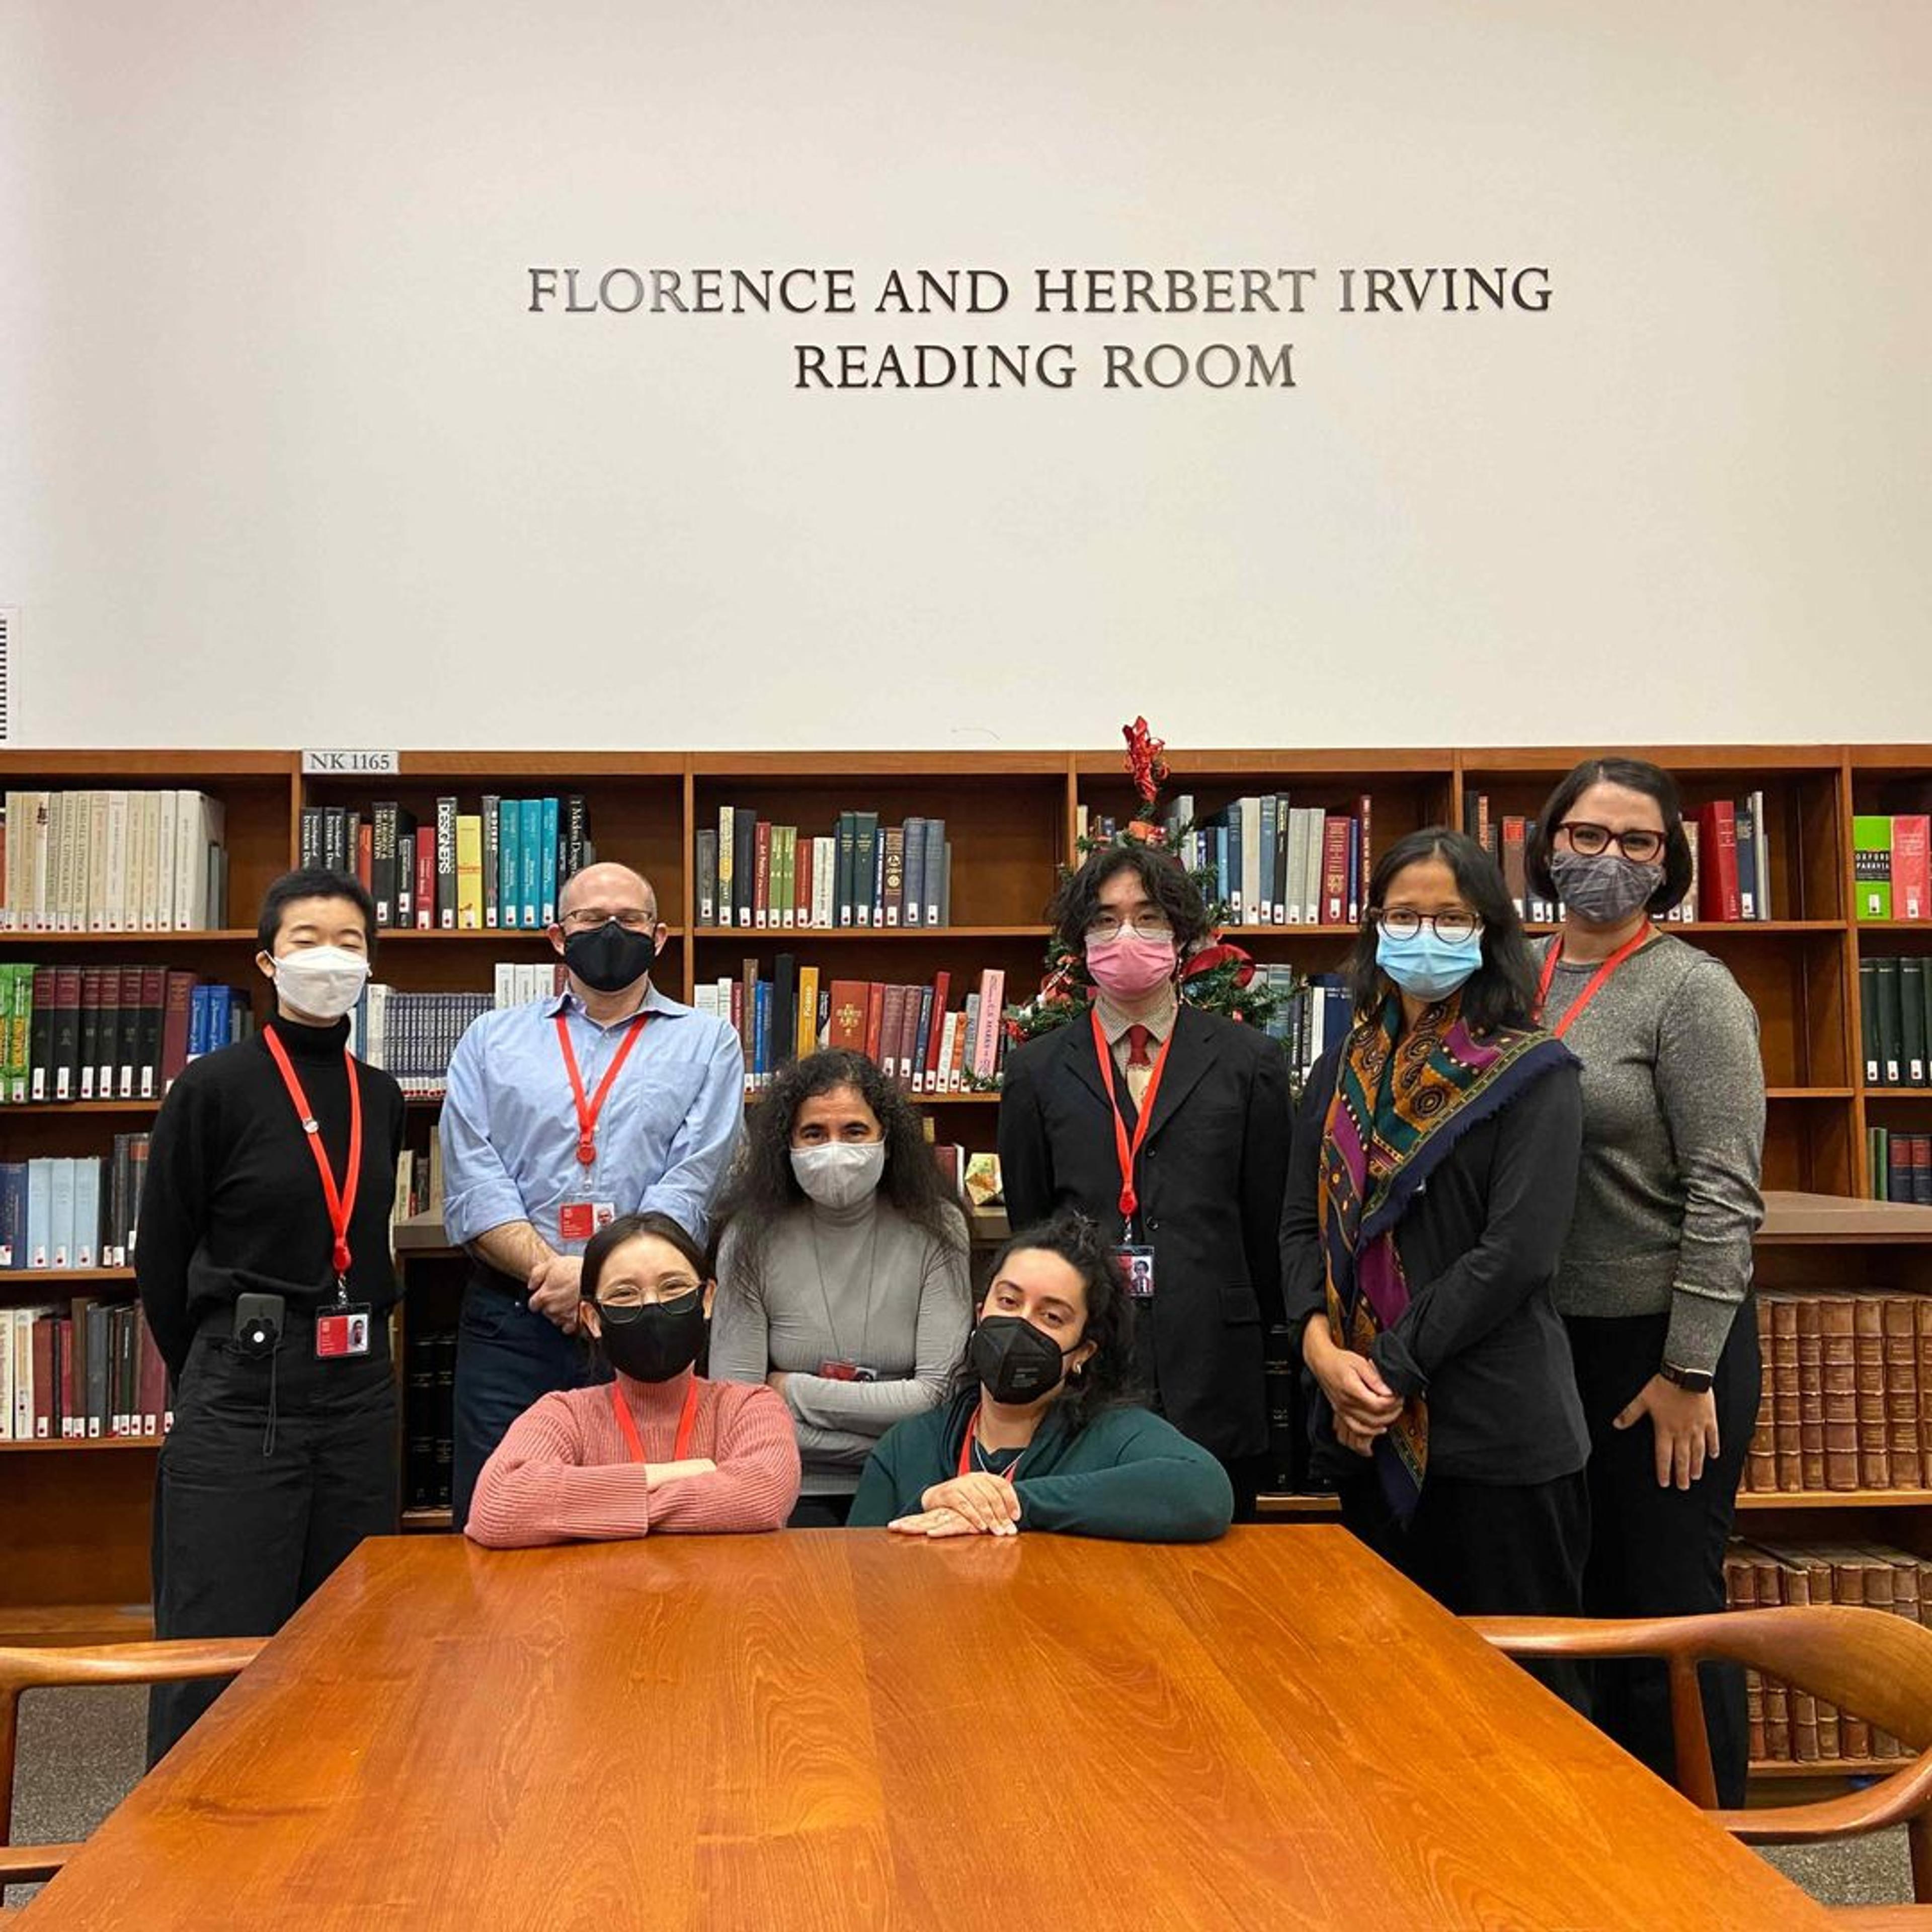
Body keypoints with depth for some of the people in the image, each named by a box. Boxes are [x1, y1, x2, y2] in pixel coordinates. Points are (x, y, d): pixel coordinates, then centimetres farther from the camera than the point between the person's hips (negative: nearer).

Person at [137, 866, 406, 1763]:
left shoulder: (381, 1099, 9)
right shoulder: (214, 1087, -6)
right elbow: (161, 1258, -1)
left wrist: (362, 1347, 15)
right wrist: (205, 1375, 5)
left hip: (359, 1388, 5)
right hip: (241, 1391, -5)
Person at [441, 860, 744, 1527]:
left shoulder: (707, 1044, 8)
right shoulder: (491, 1040, 13)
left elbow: (691, 1185, -4)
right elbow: (472, 1183, 1)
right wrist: (546, 1268, -14)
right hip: (508, 1319, 1)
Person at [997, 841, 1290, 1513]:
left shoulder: (1249, 1061, 5)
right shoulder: (1038, 1072, 8)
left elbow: (1268, 1223, 6)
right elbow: (1026, 1225, 11)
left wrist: (1254, 1338, 7)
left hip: (1212, 1370, 0)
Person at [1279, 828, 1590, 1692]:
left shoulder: (1531, 1074, -4)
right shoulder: (1340, 1072, 11)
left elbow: (1518, 1250, -14)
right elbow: (1302, 1224, 7)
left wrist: (1392, 1369, -14)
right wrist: (1323, 1348, -11)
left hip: (1497, 1430, -5)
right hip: (1370, 1429, 5)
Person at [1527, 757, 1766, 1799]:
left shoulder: (1691, 990, -10)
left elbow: (1724, 1193, -14)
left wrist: (1688, 1370, -16)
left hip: (1662, 1345, -6)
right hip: (1551, 1340, 6)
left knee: (1670, 1608, 5)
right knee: (1581, 1600, 16)